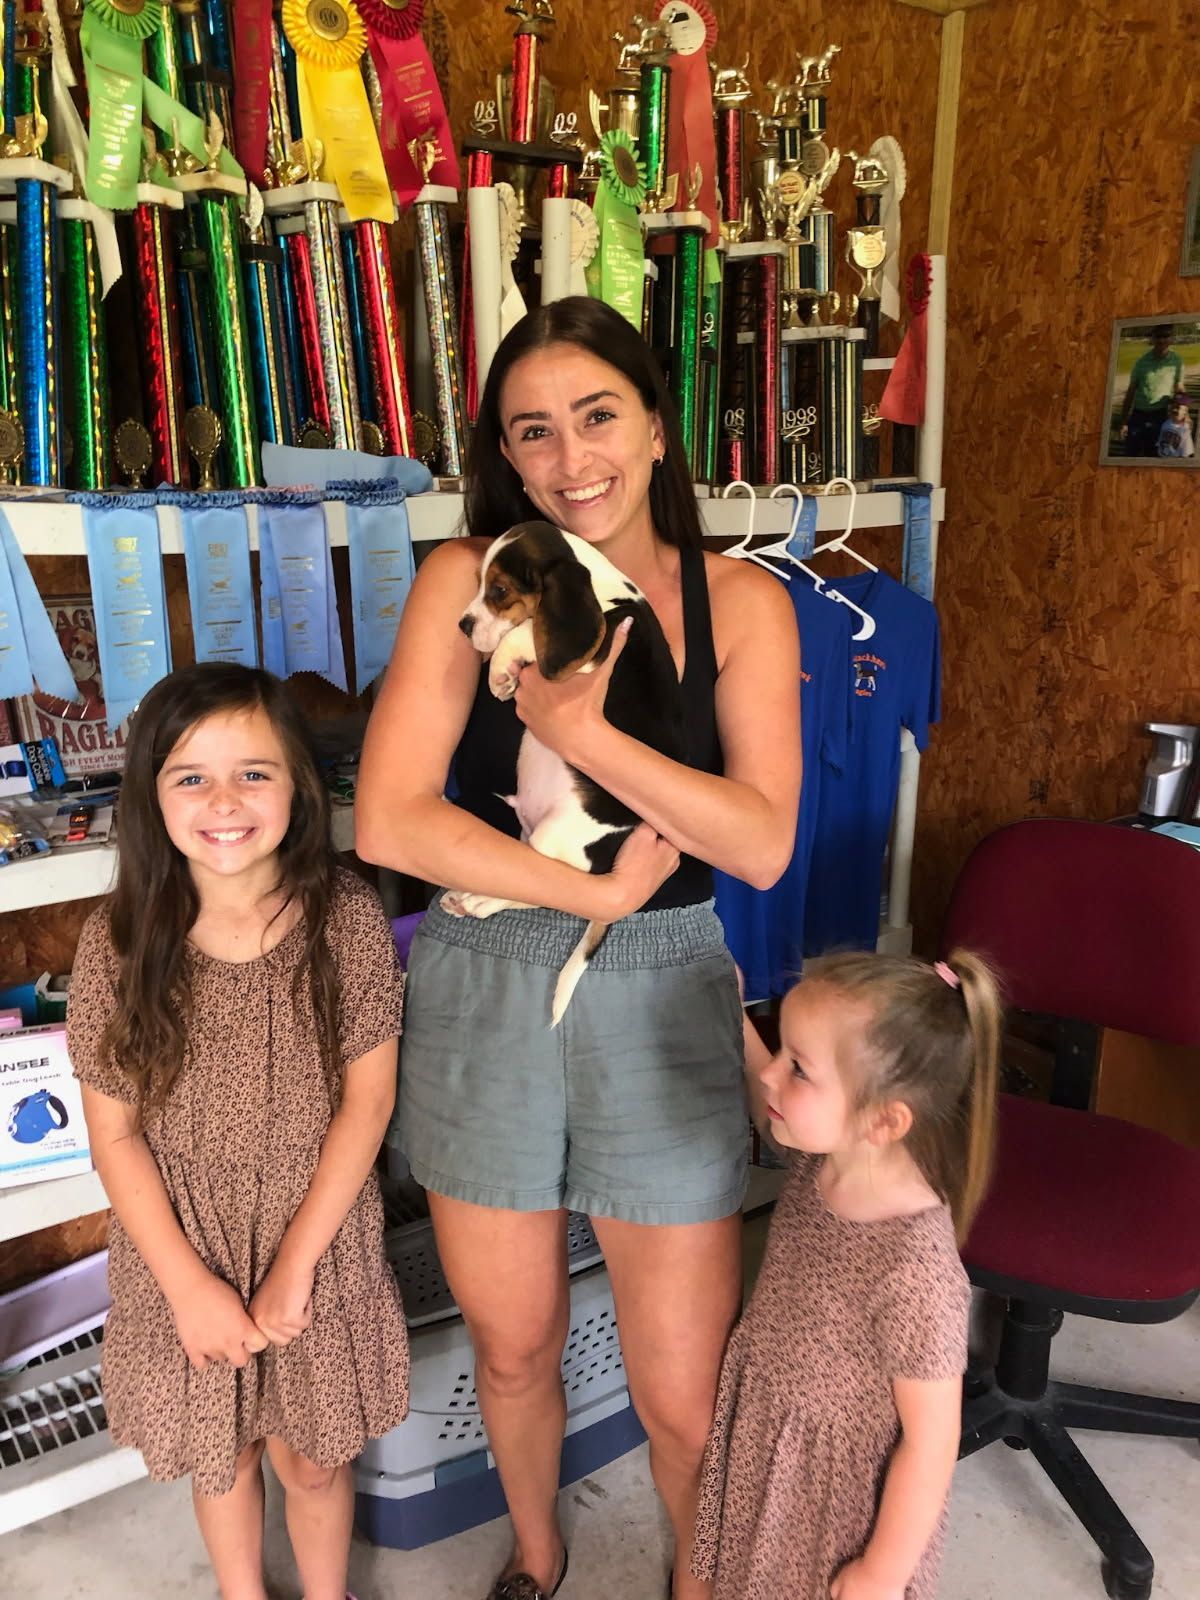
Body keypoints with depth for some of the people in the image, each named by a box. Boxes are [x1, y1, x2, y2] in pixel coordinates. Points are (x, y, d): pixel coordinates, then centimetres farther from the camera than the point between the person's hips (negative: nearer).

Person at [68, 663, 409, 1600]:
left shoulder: (346, 918, -17)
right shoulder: (121, 940, -15)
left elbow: (367, 1099, -11)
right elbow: (114, 1133, -8)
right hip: (181, 1252, 1)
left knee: (312, 1457, 18)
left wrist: (296, 1261, -12)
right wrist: (190, 1284, -11)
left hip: (320, 1246, -1)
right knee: (219, 1455, 23)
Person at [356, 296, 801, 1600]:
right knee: (511, 1348, 21)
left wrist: (582, 731, -22)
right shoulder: (469, 578, -6)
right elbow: (387, 821, -15)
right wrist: (596, 892, -17)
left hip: (661, 997, 0)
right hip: (484, 990, 1)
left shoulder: (740, 602, -3)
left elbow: (763, 844, -13)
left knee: (684, 1394, 9)